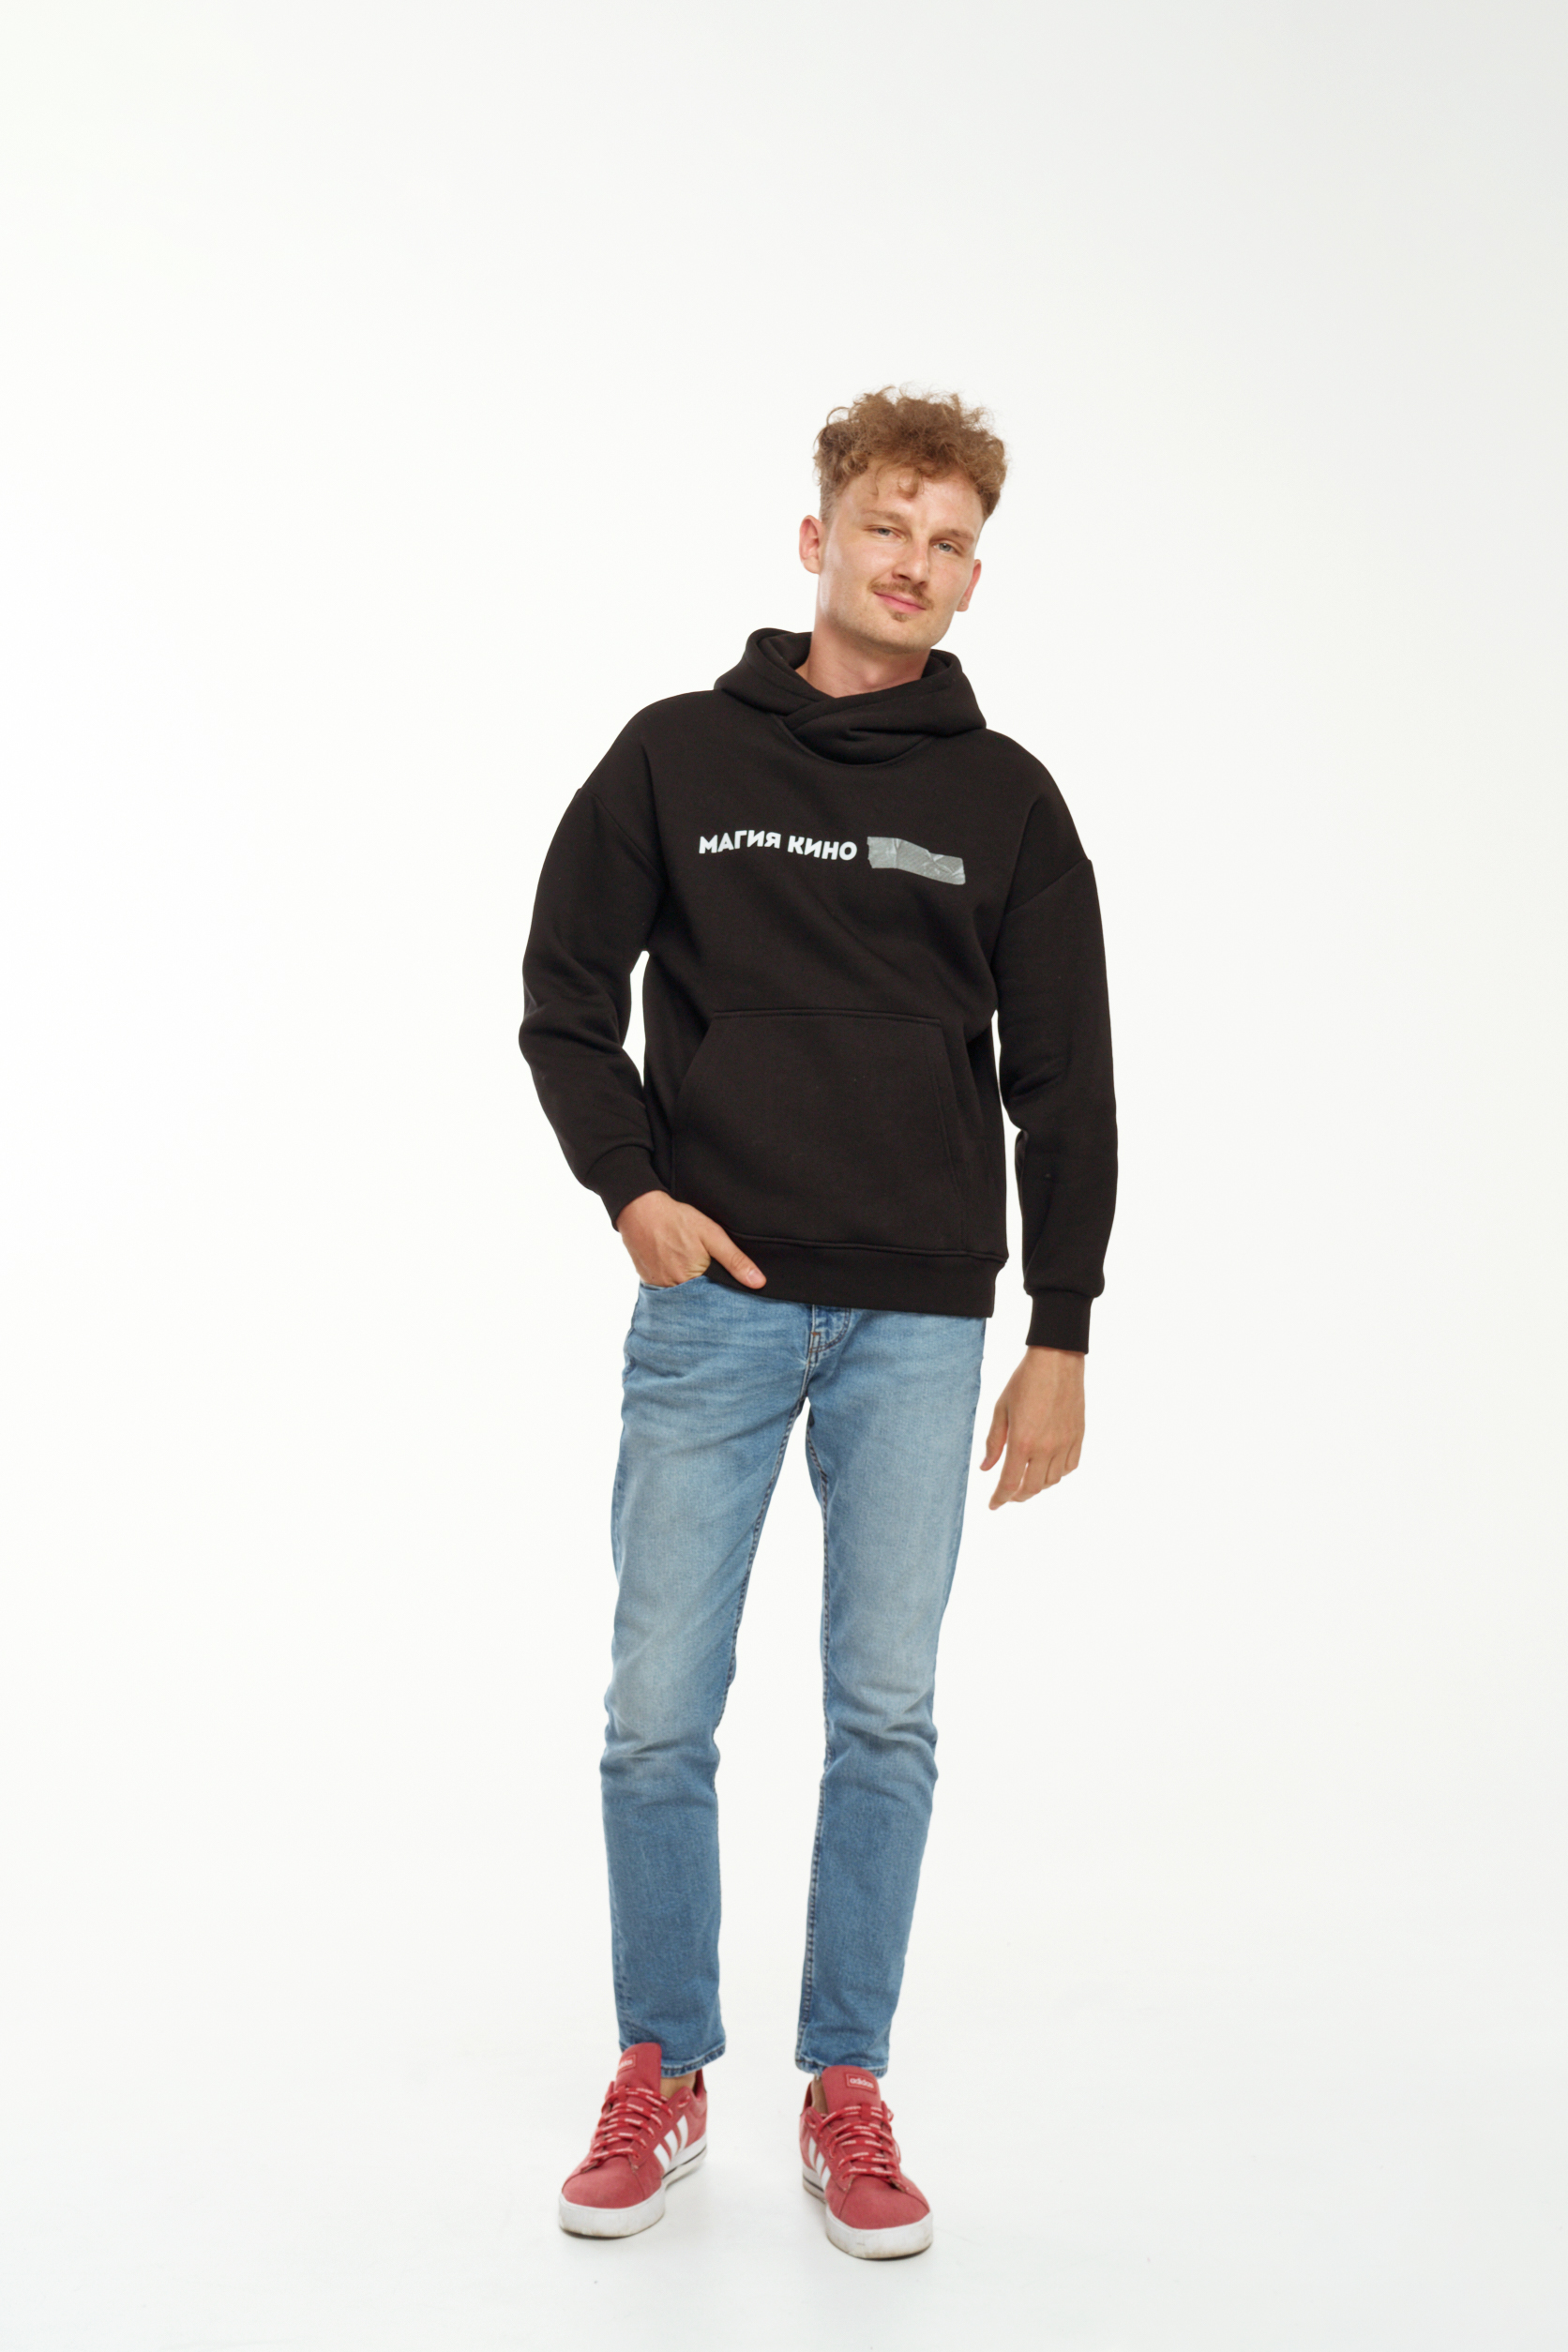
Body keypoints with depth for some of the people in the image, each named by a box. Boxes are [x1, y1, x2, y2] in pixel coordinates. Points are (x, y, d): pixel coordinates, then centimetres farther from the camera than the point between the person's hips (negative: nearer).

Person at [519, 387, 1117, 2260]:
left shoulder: (1005, 801, 6)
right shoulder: (677, 757, 5)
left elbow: (1062, 1085, 6)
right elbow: (565, 994, 7)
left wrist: (1059, 1340, 2)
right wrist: (628, 1186, -9)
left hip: (917, 1324, 1)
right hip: (712, 1305, 0)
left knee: (886, 1719, 5)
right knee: (659, 1715, 3)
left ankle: (846, 2093, 20)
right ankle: (661, 2078, 21)